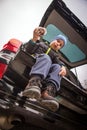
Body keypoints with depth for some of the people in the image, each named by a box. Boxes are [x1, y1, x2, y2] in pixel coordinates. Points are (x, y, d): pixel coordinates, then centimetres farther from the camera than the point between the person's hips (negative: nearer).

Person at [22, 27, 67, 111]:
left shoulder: (55, 55, 34)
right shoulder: (41, 44, 28)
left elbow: (59, 62, 9)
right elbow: (29, 49, 6)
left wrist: (63, 67, -16)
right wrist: (34, 39, -15)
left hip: (45, 71, 3)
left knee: (57, 67, -26)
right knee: (45, 57, -31)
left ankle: (47, 92, -53)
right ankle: (34, 83, -61)